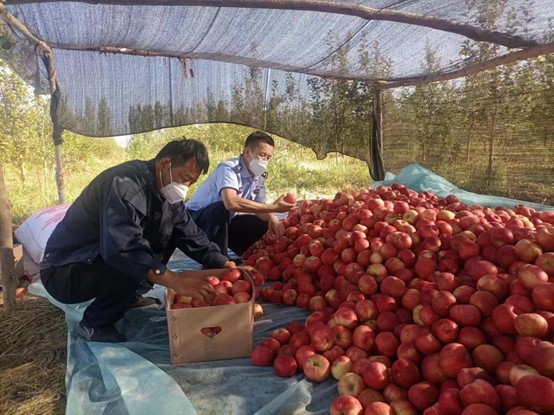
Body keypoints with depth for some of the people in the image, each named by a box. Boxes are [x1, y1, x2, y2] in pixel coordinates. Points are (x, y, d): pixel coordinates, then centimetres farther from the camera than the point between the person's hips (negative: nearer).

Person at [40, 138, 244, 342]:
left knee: (170, 232, 1)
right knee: (130, 264, -34)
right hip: (62, 271, -8)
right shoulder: (125, 184, -28)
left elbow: (192, 236, -2)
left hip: (105, 261, 8)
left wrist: (227, 266, -13)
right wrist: (175, 281, -45)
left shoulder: (167, 193, -1)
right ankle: (94, 324, -7)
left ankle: (127, 295, 9)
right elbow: (121, 248, -41)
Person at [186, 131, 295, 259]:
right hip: (196, 217, -7)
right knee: (222, 209, -36)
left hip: (224, 221, 7)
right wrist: (273, 207, -41)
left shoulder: (259, 176, -3)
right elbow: (231, 203, -45)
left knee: (262, 226, -5)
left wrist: (271, 218, -24)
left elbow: (259, 208, 1)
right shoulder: (229, 168, -27)